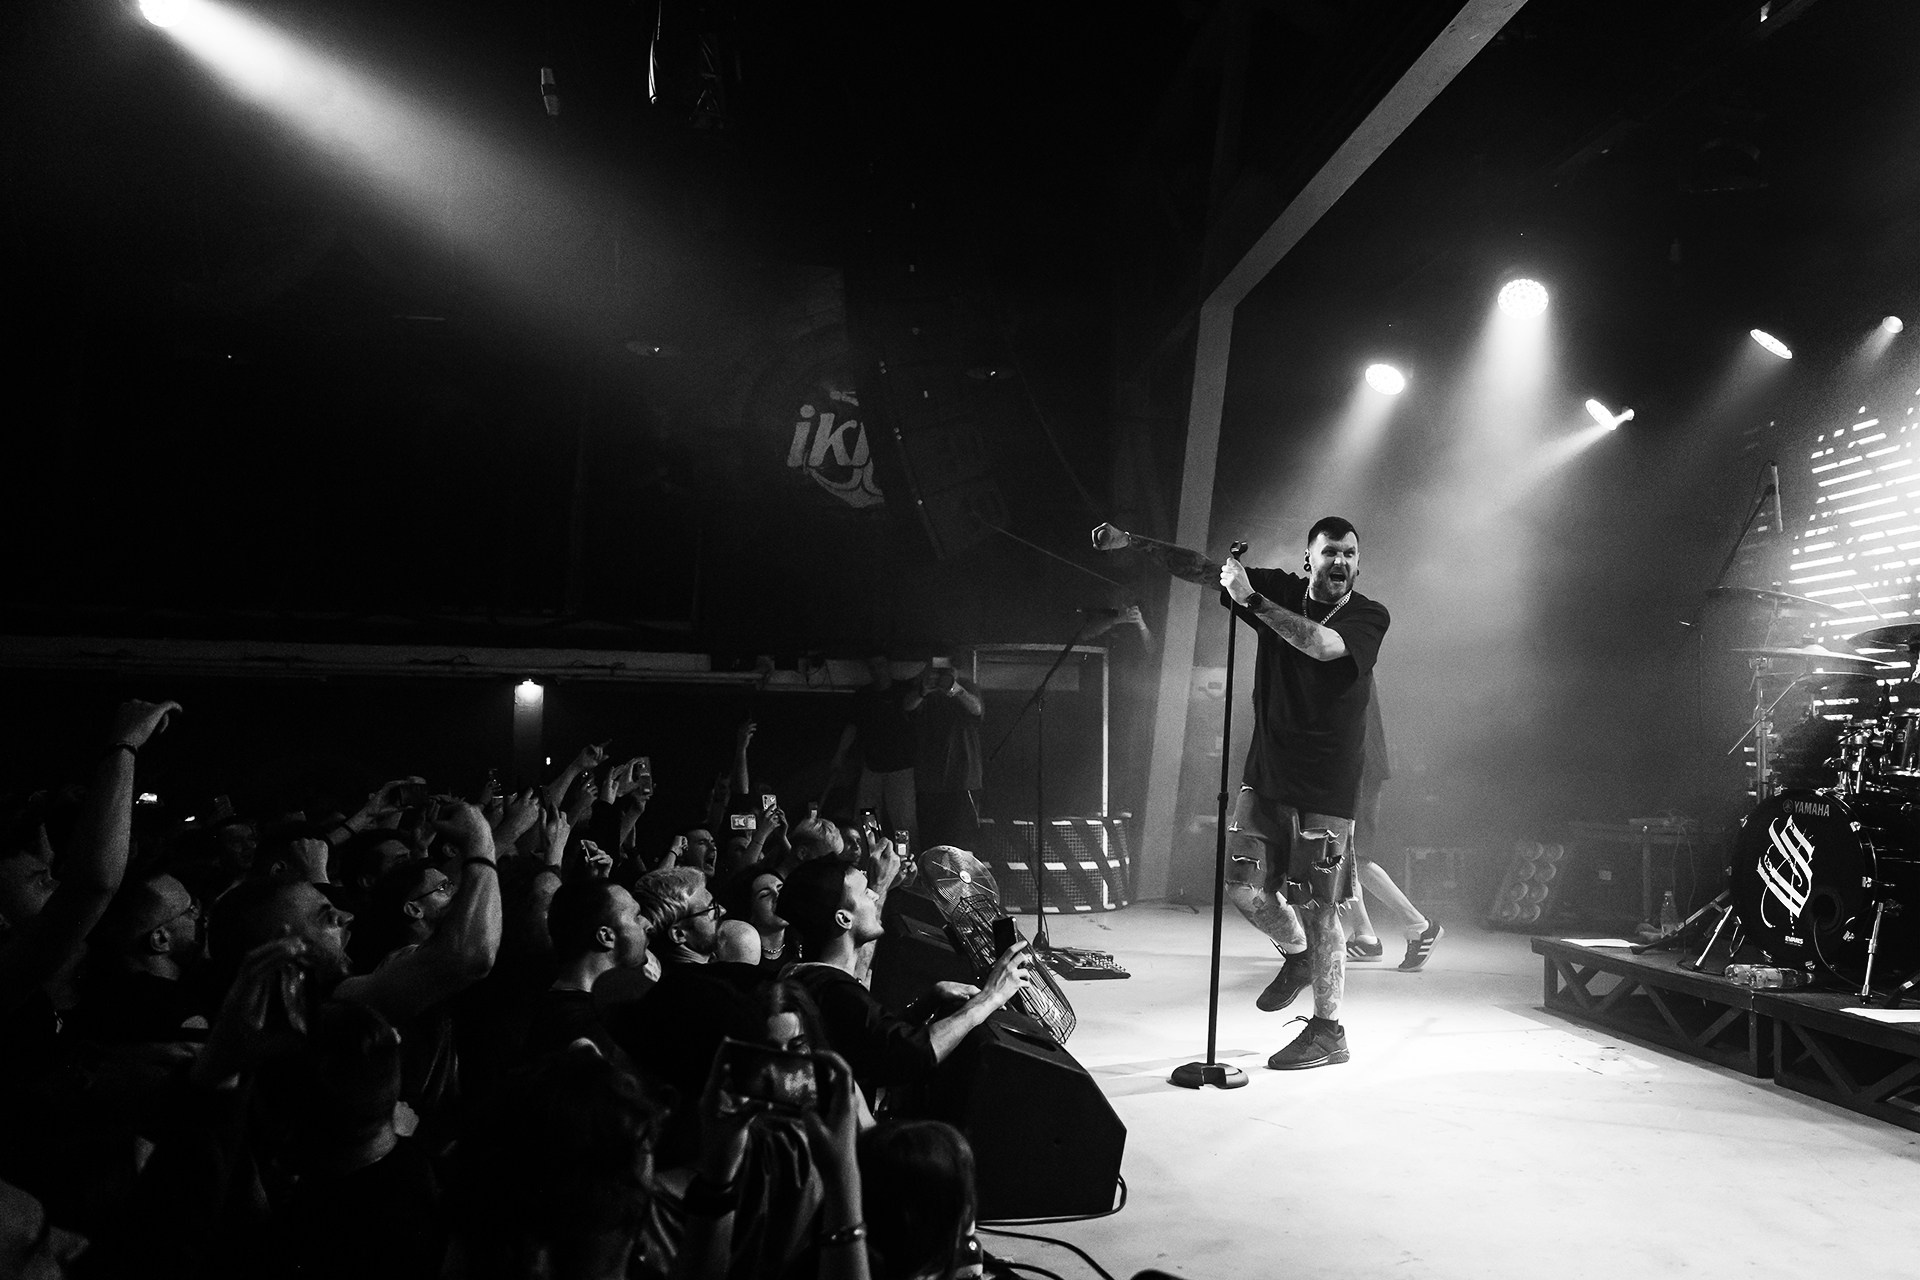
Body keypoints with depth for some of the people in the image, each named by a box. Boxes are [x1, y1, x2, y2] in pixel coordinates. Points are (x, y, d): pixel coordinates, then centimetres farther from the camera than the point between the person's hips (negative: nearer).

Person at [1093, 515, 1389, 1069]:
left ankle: (1328, 1031, 15)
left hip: (1327, 788, -4)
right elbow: (1203, 569, -1)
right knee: (1245, 888, 2)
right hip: (1265, 774, 4)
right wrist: (1133, 541, -12)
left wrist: (1252, 599, -27)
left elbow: (1324, 645, -26)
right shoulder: (1280, 590, 5)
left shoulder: (1370, 616, -5)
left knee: (1317, 907, -1)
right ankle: (1296, 954, 34)